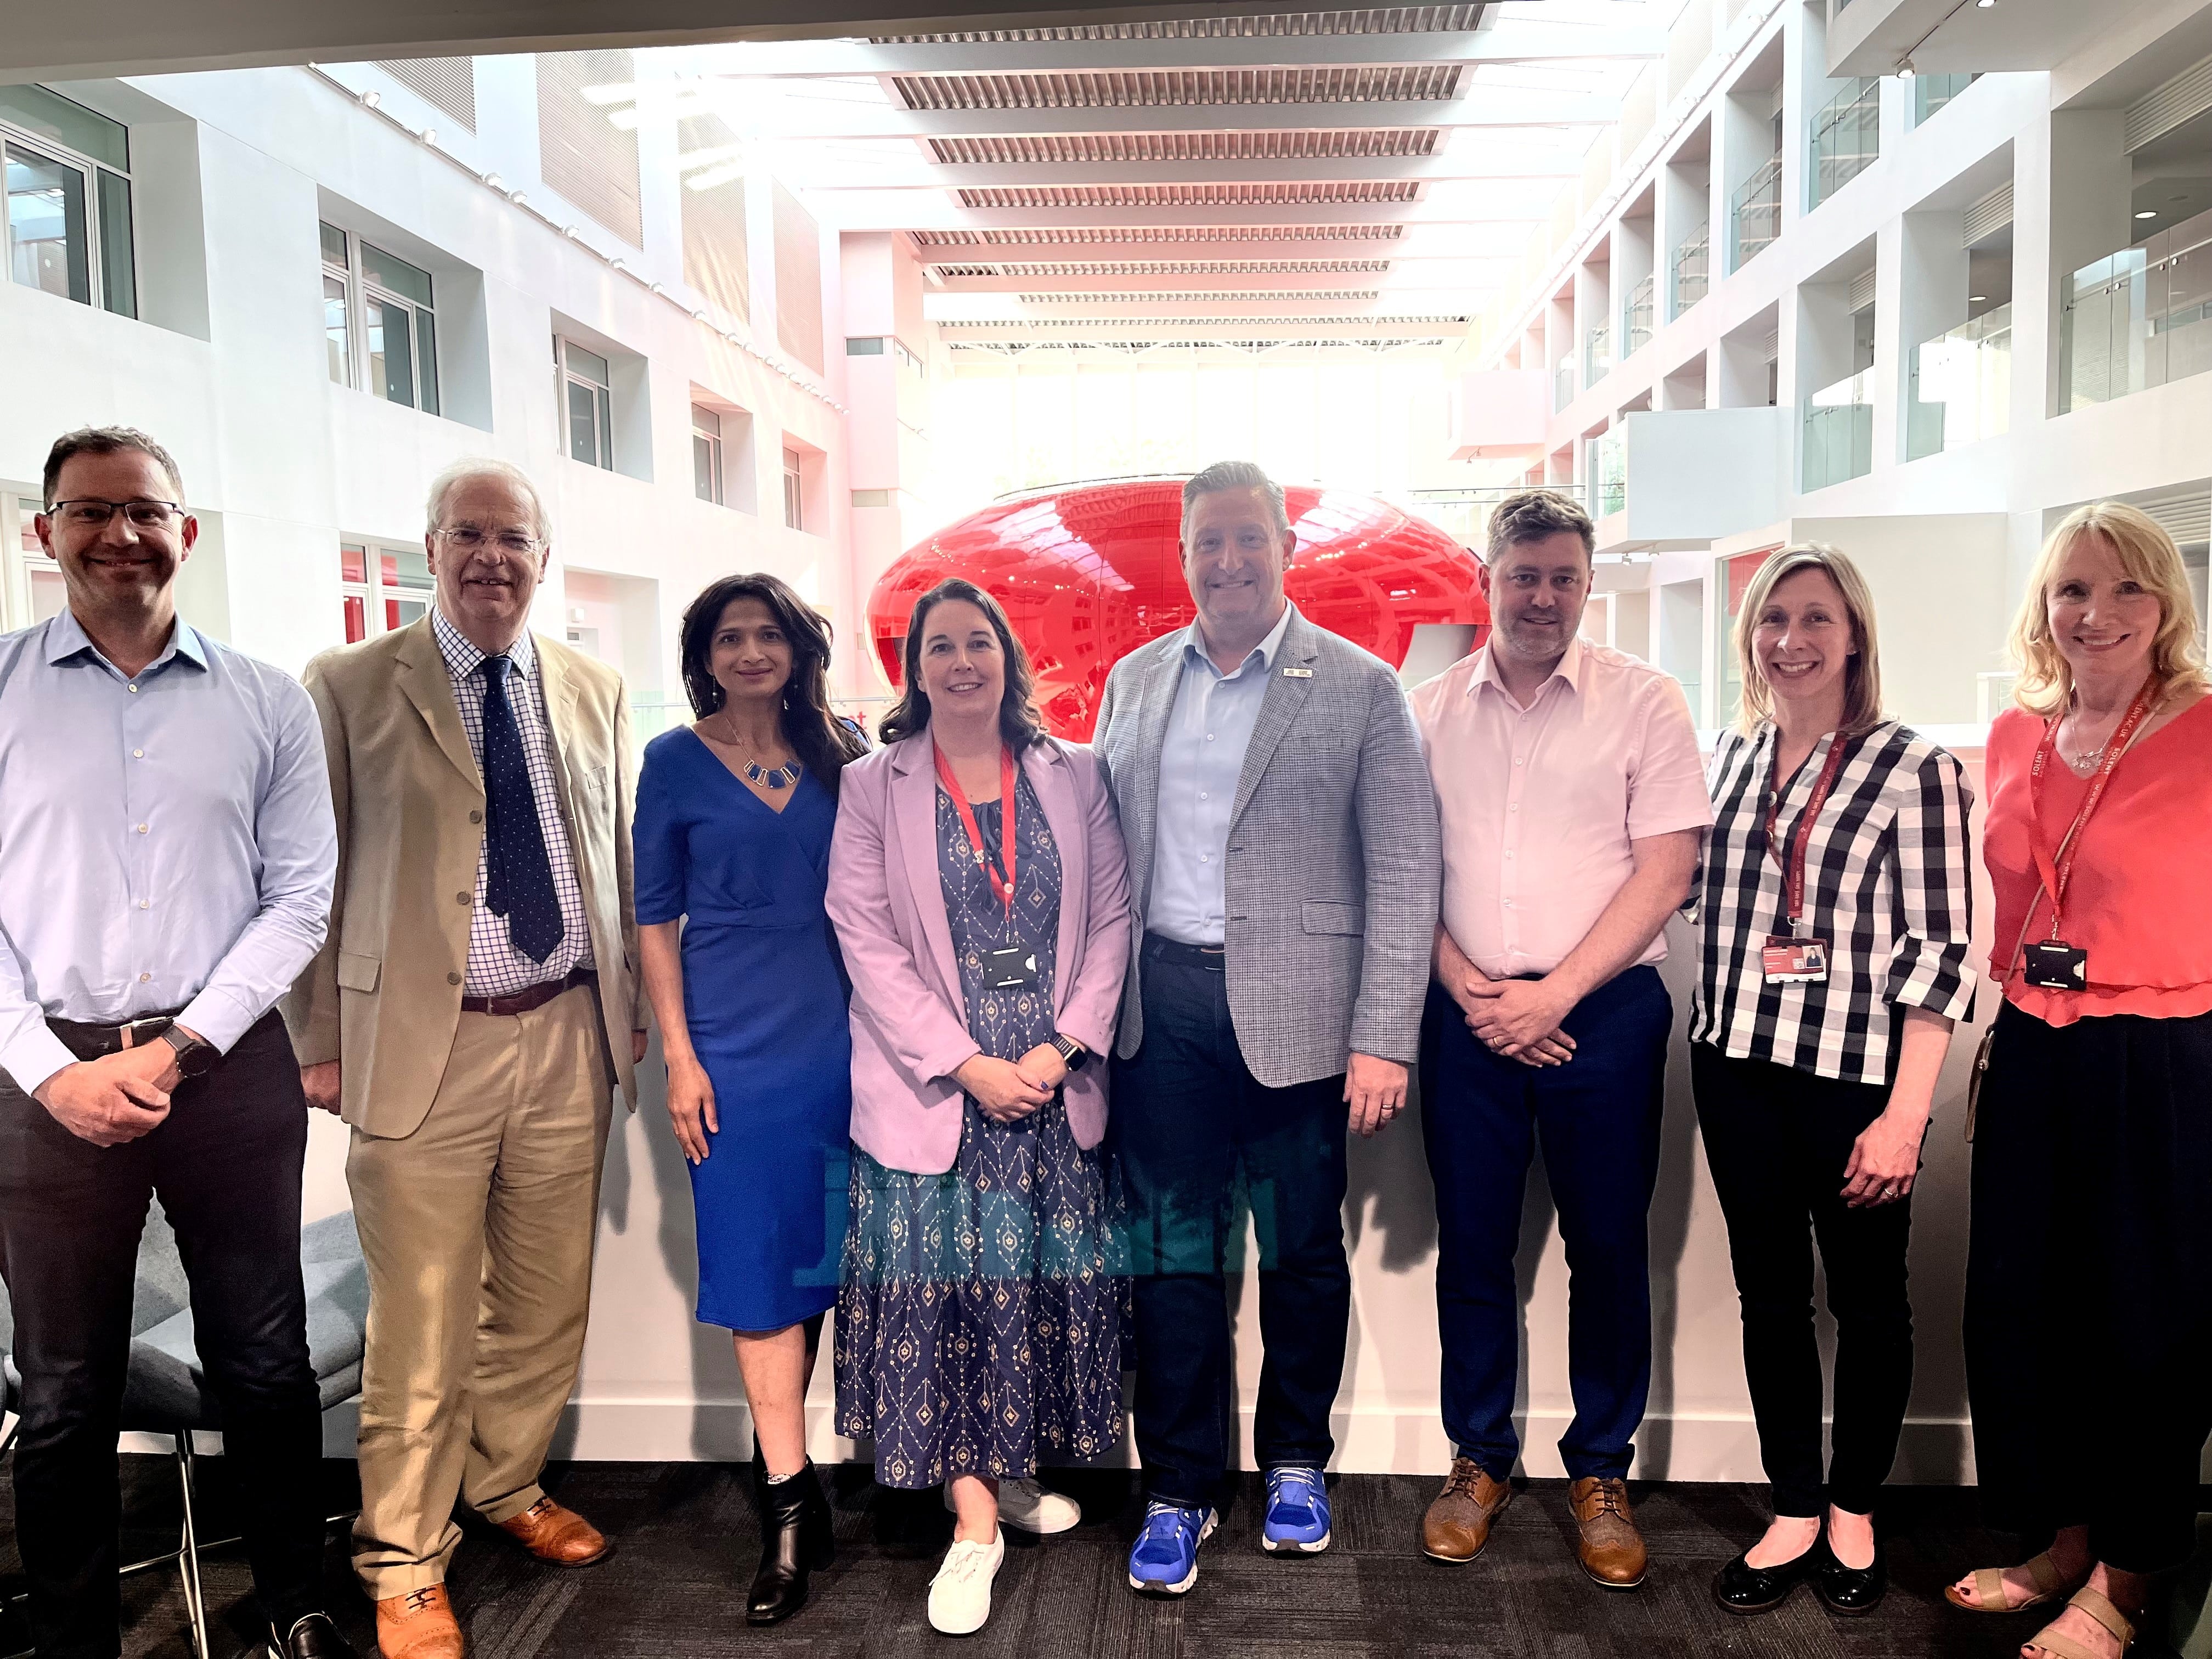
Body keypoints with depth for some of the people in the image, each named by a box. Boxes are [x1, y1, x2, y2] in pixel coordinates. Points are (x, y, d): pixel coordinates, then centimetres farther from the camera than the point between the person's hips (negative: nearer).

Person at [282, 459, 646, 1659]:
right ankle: (403, 1562, 25)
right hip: (423, 1049, -3)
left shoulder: (595, 693, 10)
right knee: (421, 1329, 4)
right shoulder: (349, 687, -1)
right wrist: (320, 1043, -2)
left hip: (570, 1036, 4)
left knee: (548, 1302, 15)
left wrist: (634, 1006, 12)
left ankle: (507, 1488, 39)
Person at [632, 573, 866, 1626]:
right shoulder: (675, 761, 0)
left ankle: (778, 1447, 29)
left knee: (818, 1245, 10)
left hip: (835, 1027, 3)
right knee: (759, 1260, 0)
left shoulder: (837, 750, 6)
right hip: (733, 1038, -2)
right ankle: (791, 1506, 7)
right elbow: (654, 916, 0)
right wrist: (678, 1054, -6)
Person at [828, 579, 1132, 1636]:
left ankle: (1011, 1469, 29)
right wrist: (967, 1065, -12)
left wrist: (1064, 1044, -8)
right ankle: (975, 1521, 9)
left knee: (1046, 1275, 9)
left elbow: (1112, 918, 4)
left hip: (1056, 1076, 3)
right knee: (946, 1282, -2)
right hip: (934, 1084, -2)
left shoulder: (1072, 777, 6)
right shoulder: (873, 788, 1)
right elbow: (867, 942, -6)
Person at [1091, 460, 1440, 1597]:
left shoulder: (1359, 689, -2)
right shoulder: (1133, 682, 10)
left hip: (1295, 1010, -2)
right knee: (1171, 1251, 8)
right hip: (1162, 1004, 3)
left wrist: (1384, 1039, -11)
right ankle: (1178, 1490, 24)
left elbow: (1403, 873, -5)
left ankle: (1296, 1461, 34)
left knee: (1302, 1249, 12)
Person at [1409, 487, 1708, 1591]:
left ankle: (1601, 1472, 24)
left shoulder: (1643, 702, 0)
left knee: (1607, 1245, 7)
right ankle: (1479, 1460, 25)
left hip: (1602, 1009, -1)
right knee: (1471, 1242, 8)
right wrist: (1469, 989, -7)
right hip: (1469, 1011, 2)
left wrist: (1555, 993, -11)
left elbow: (1665, 869, -5)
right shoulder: (1430, 711, 7)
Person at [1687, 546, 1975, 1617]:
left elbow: (1938, 951, -10)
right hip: (1738, 1070, 4)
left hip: (1857, 1075, -4)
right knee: (1769, 1294, 12)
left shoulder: (1914, 768, -8)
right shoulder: (1728, 758, 6)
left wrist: (1906, 1112, -14)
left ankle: (1854, 1512, 32)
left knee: (1867, 1298, 12)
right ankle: (1793, 1514, 28)